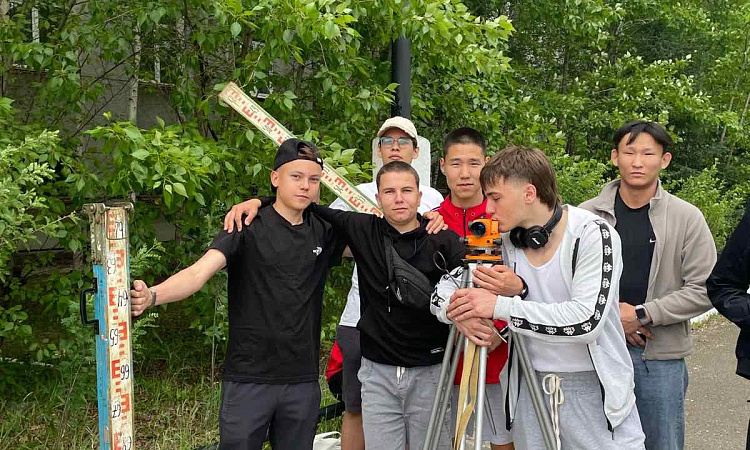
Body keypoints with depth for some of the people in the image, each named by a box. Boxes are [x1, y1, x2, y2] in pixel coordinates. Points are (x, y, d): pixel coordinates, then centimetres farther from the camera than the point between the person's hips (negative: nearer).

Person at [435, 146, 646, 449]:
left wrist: (500, 306, -29)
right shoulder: (504, 241, -1)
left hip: (593, 389, -4)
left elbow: (587, 320, -26)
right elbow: (444, 286, 4)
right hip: (530, 390, 4)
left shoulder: (593, 234, -15)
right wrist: (459, 312, -20)